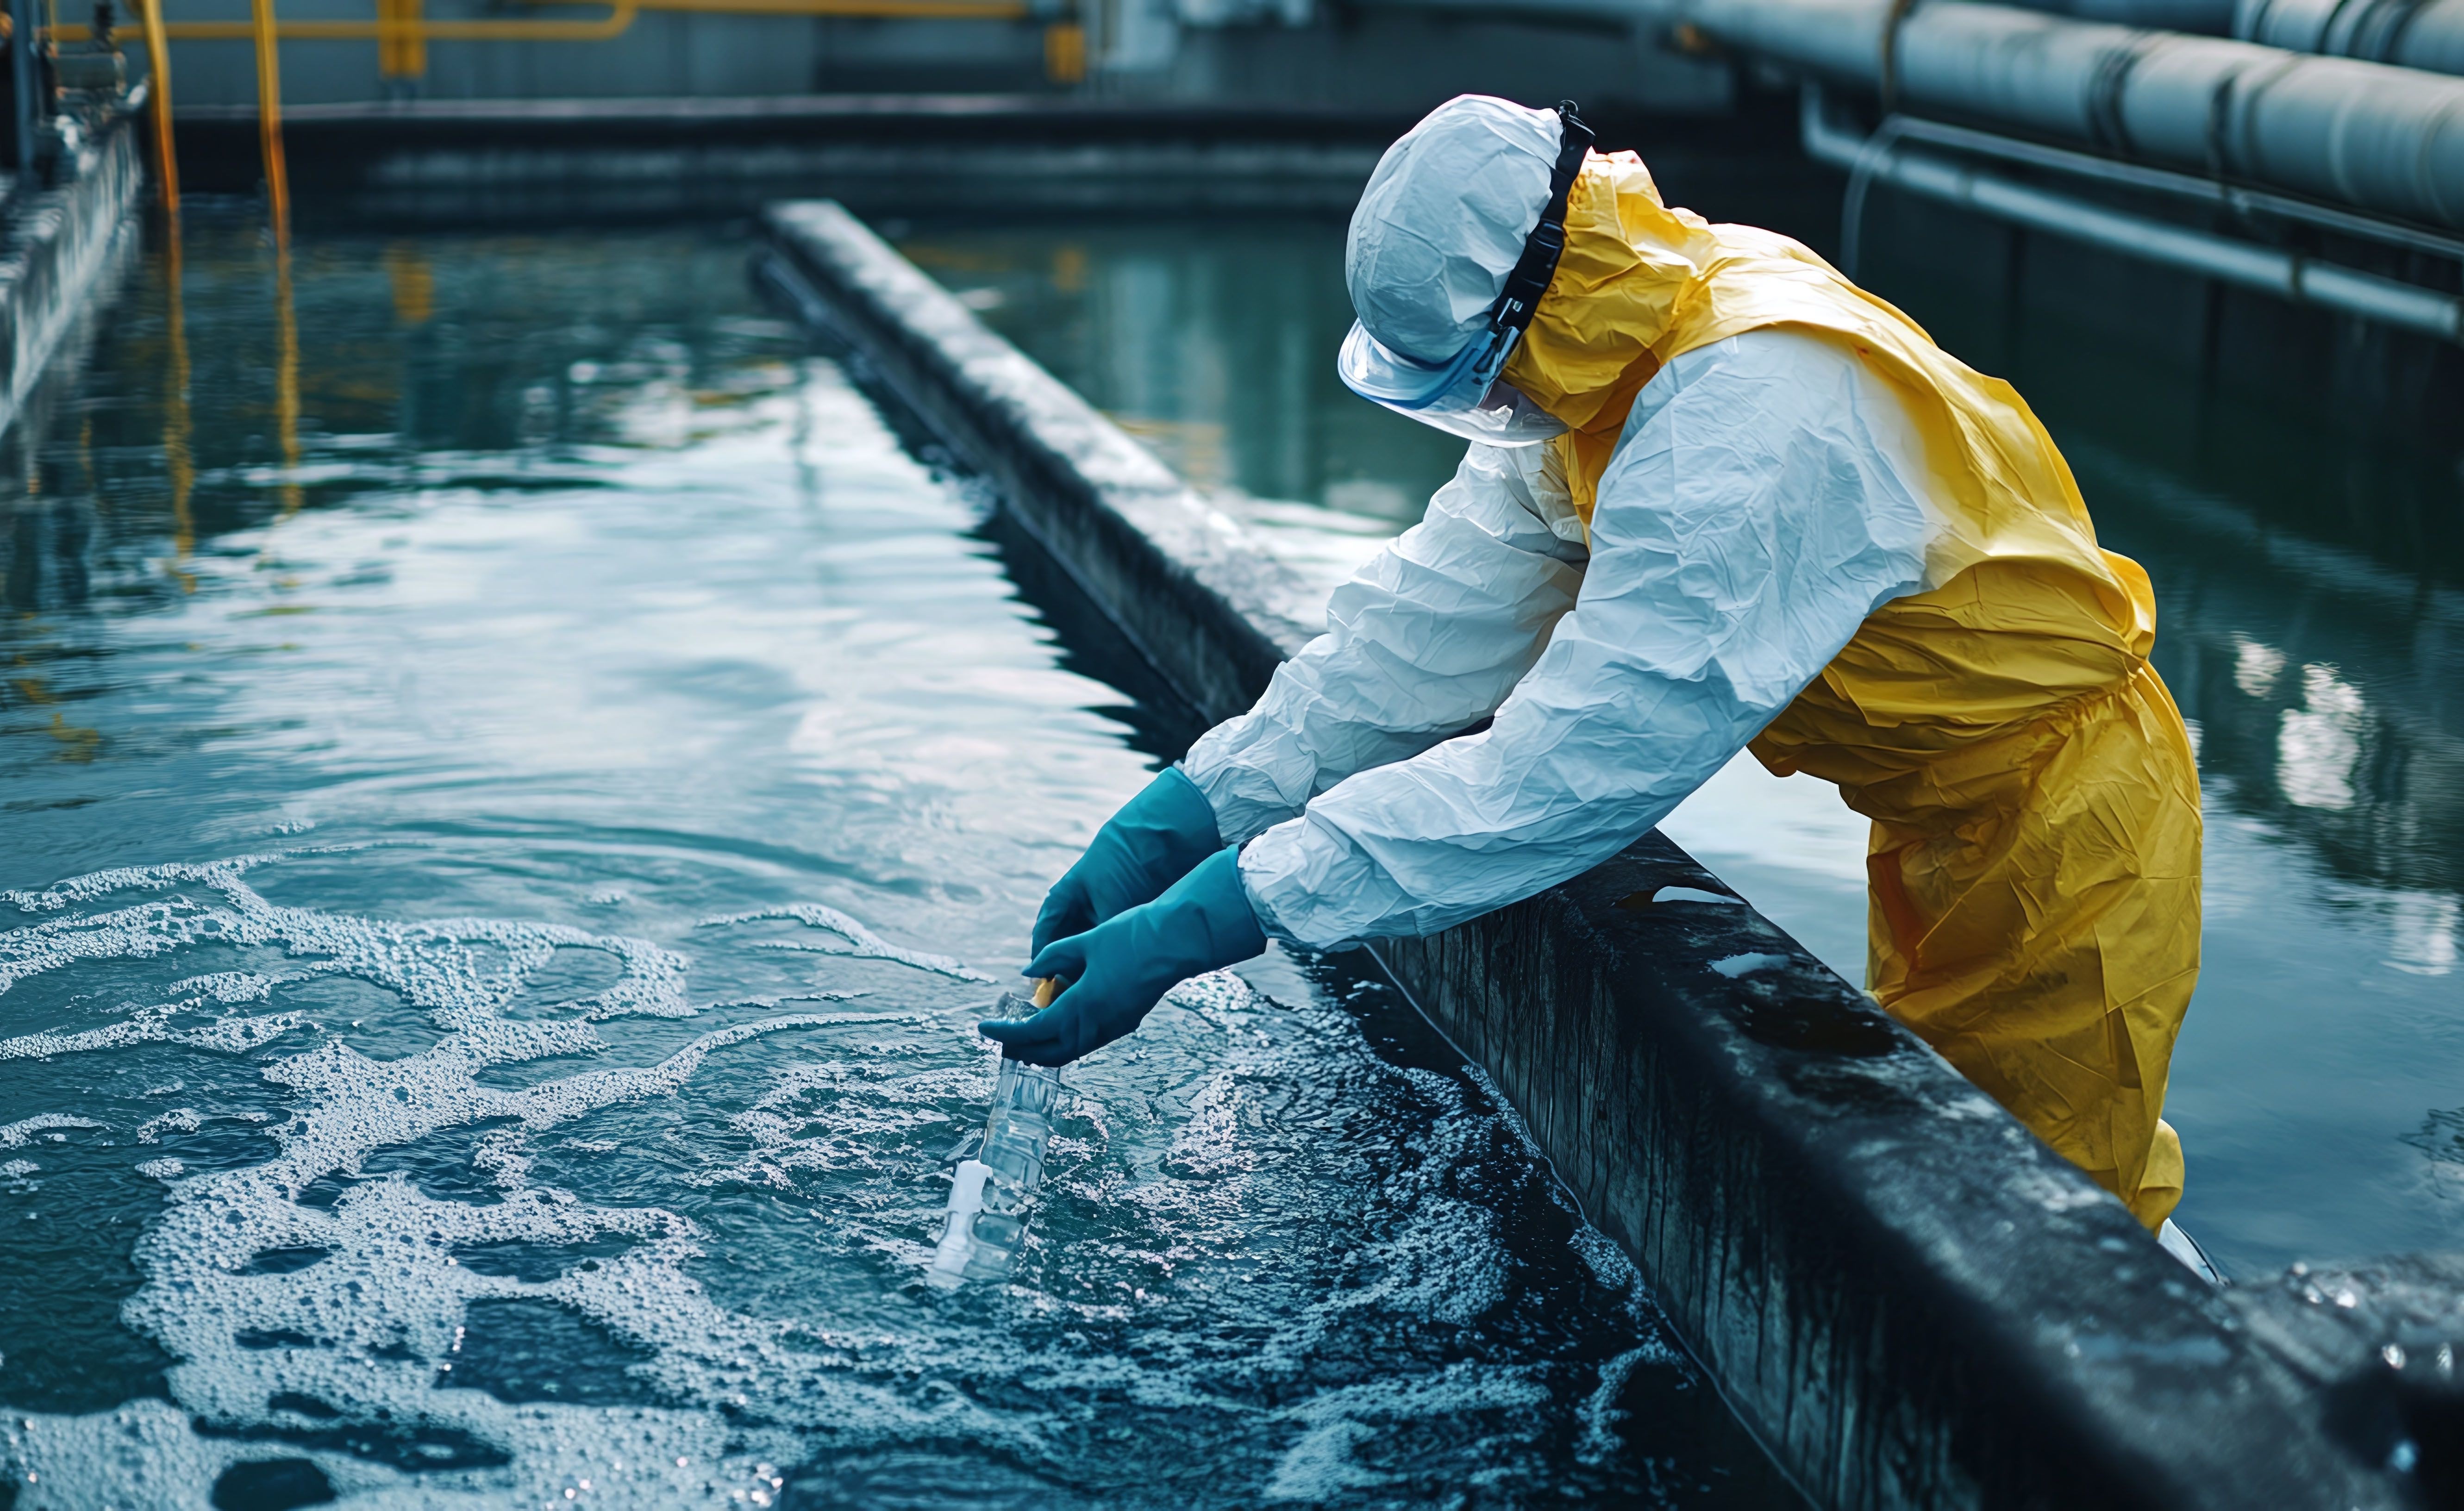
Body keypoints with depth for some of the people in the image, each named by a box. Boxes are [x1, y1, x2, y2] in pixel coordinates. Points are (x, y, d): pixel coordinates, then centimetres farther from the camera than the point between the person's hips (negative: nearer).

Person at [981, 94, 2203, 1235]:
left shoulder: (1749, 424, -37)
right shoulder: (1587, 364, -7)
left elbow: (1563, 771, -39)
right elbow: (1436, 618, -7)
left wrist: (1207, 921, -39)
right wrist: (1177, 819, -16)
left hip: (2059, 831, -9)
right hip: (1948, 814, 9)